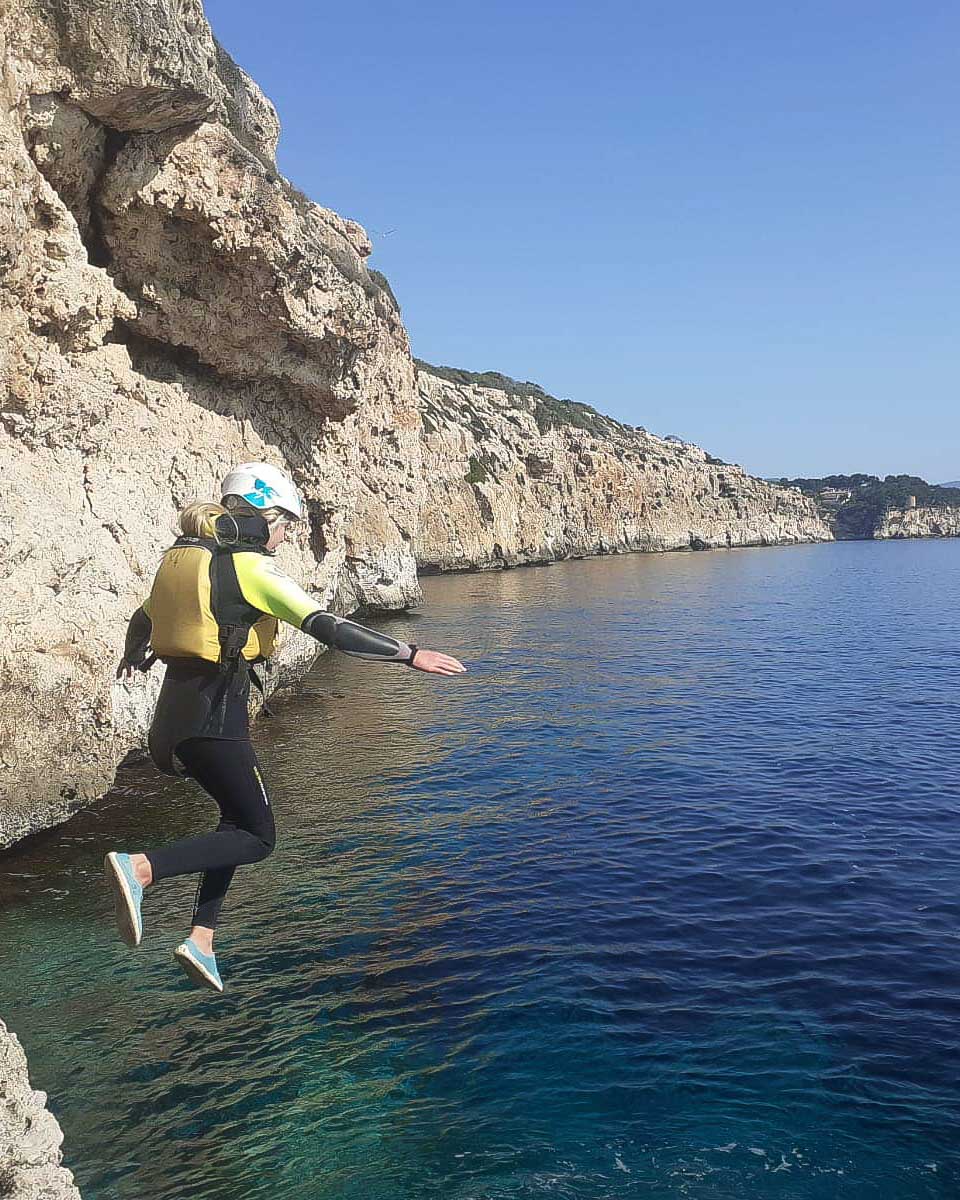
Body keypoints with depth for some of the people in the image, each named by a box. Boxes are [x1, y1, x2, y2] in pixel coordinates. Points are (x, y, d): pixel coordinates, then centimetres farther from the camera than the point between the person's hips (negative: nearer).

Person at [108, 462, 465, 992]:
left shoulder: (181, 556, 12)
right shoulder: (251, 568, -12)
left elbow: (141, 620, 27)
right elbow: (329, 628, -20)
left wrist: (133, 657, 50)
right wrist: (410, 654, -16)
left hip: (175, 709, 9)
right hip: (215, 716, -9)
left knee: (239, 819, 22)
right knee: (257, 838, 1)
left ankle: (201, 937, 18)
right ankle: (140, 866, -17)